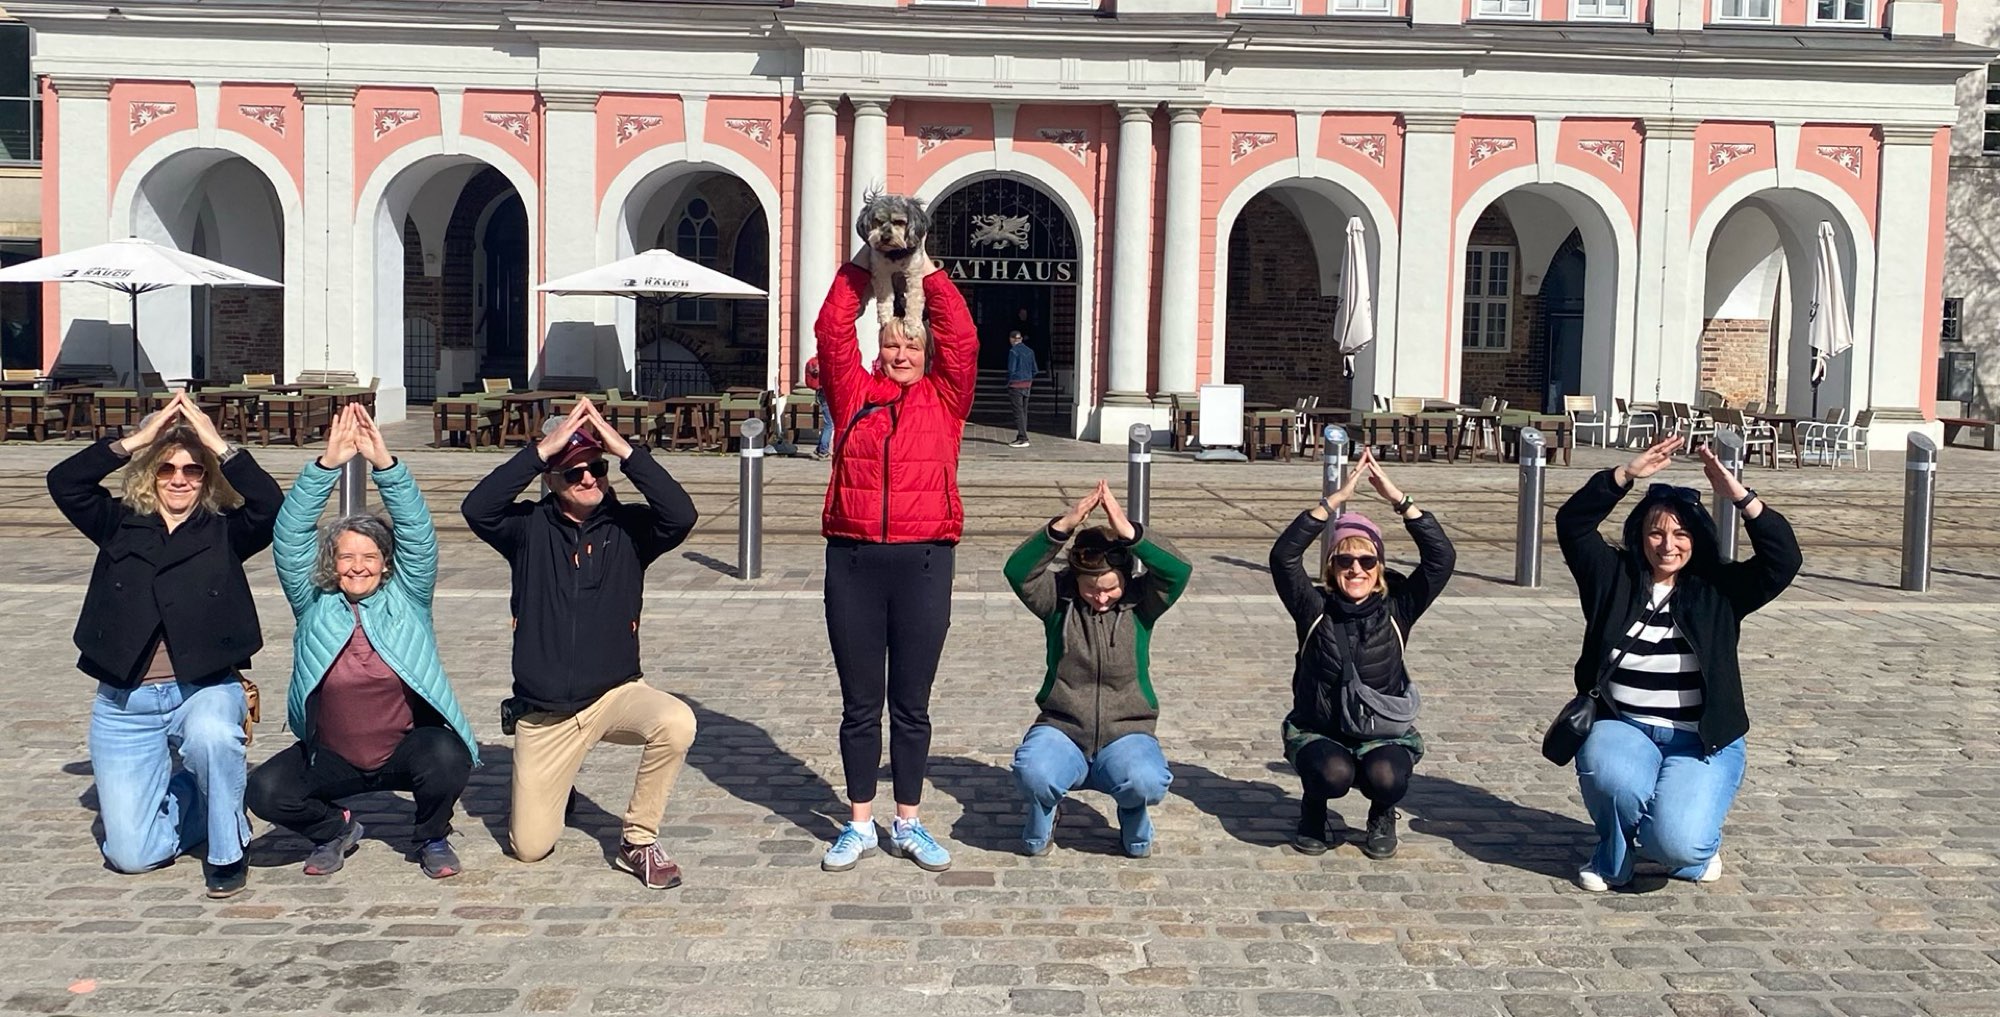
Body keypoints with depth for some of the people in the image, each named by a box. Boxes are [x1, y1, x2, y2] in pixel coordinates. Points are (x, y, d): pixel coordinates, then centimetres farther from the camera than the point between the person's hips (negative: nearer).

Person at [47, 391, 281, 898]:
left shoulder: (225, 531, 3)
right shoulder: (120, 525, 8)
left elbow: (270, 505, -16)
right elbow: (63, 482, -6)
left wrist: (219, 445, -15)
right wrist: (136, 439, -9)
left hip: (204, 688, -2)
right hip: (125, 704, 2)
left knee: (212, 737, -40)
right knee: (132, 854, -2)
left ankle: (227, 850, -13)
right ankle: (185, 796, 33)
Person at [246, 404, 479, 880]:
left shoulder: (406, 599, -3)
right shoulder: (314, 603, -1)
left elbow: (417, 531, -15)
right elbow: (290, 535, -12)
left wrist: (384, 462, -27)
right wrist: (328, 464, -23)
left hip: (409, 747, -1)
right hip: (332, 758, 2)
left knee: (449, 759, -32)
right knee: (266, 791, -21)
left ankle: (432, 838, 1)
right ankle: (334, 829, 12)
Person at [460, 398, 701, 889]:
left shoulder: (628, 528, -2)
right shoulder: (530, 528, -1)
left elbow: (681, 514, -22)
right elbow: (476, 508, -21)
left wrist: (624, 448, -24)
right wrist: (543, 449, -23)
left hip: (615, 695, 0)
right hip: (541, 714, 1)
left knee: (676, 722, -33)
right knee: (530, 847, 2)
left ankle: (638, 840, -10)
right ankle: (549, 788, 39)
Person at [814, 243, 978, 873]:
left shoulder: (944, 398, 9)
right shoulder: (855, 395, 10)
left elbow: (962, 338, -1)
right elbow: (833, 330, 5)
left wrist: (926, 269, 2)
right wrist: (864, 262, 6)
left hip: (923, 562, 0)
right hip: (852, 561, 1)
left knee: (911, 703, 9)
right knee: (860, 703, 9)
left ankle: (907, 825, 21)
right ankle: (859, 825, 20)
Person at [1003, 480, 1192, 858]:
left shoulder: (1141, 601, -2)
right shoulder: (1059, 598, -2)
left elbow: (1180, 570, -22)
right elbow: (1017, 570, -21)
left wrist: (1129, 533, -35)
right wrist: (1062, 527, -35)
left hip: (1126, 733, 0)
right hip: (1062, 730, 0)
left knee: (1147, 782, -34)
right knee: (1033, 773, -34)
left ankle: (1134, 824, 6)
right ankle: (1041, 820, 5)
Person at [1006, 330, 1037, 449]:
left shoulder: (1013, 351, -11)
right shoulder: (1030, 351, 9)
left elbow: (1011, 369, -13)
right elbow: (1034, 370, 12)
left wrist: (1008, 383, -2)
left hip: (1016, 384, -7)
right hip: (1027, 385, 7)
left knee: (1018, 412, -6)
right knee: (1024, 411, 12)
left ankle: (1023, 439, -9)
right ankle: (1021, 437, 17)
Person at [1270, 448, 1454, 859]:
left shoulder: (1395, 610, -3)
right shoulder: (1315, 610, -5)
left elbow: (1442, 557, -15)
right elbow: (1283, 556, -21)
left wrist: (1398, 498, -22)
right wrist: (1336, 499, -26)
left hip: (1385, 734, 1)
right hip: (1318, 733, -1)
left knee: (1385, 776, -31)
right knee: (1332, 774, -33)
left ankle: (1382, 817, 7)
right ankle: (1313, 811, 4)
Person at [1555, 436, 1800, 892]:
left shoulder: (1719, 590, 1)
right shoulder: (1613, 580, 2)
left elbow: (1784, 559, -13)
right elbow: (1572, 523, -8)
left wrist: (1740, 495, -24)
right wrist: (1627, 474, -18)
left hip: (1702, 742, -1)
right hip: (1621, 729, 1)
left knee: (1677, 843, -25)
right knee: (1615, 781, -35)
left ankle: (1697, 847, 16)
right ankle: (1615, 854, 1)